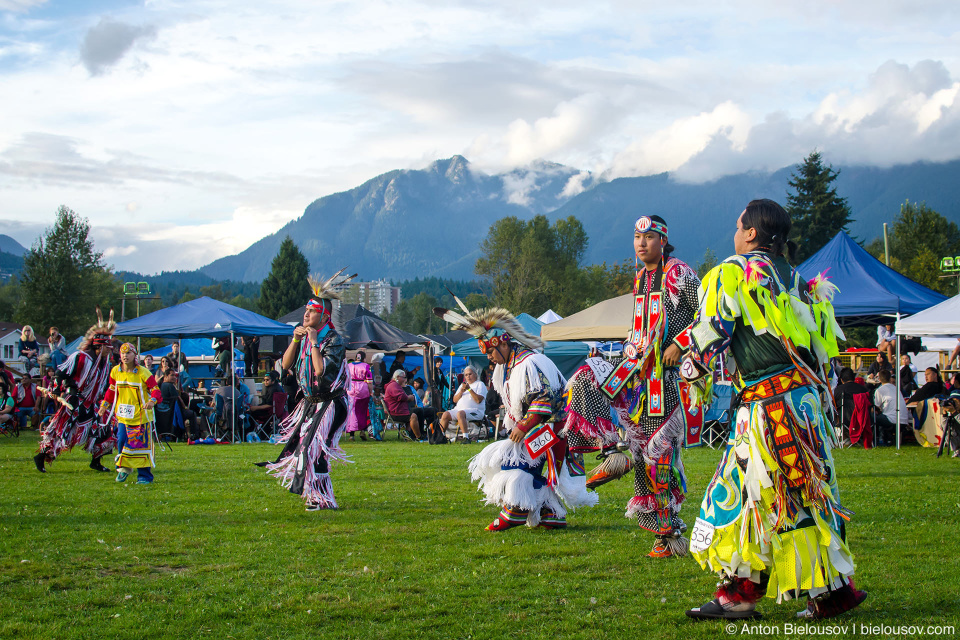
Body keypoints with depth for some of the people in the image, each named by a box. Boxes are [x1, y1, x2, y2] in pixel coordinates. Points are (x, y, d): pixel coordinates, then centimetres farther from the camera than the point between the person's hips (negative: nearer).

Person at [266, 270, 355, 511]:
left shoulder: (334, 340, -16)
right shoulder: (304, 336, 8)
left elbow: (321, 371, -28)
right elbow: (286, 364, 4)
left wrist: (314, 342, -23)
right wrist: (296, 340, -7)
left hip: (330, 404, -8)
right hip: (309, 402, 8)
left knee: (313, 446, -15)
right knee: (298, 443, 9)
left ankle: (322, 499, -6)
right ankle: (314, 494, 22)